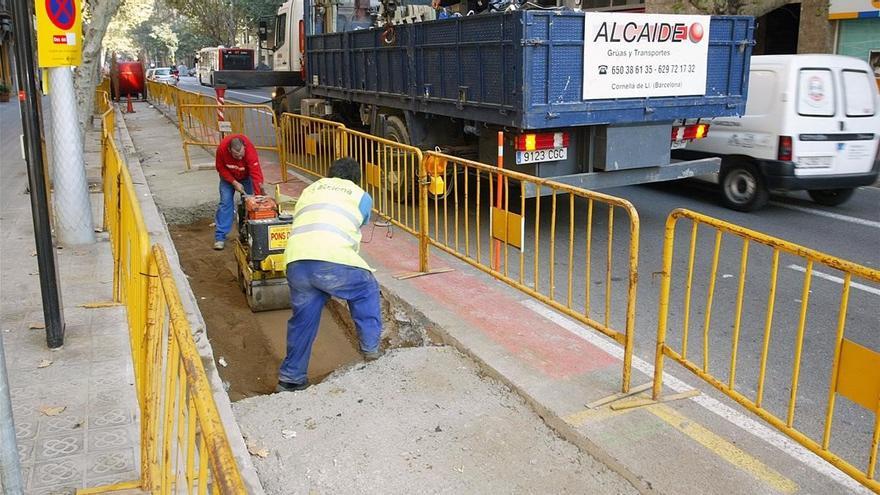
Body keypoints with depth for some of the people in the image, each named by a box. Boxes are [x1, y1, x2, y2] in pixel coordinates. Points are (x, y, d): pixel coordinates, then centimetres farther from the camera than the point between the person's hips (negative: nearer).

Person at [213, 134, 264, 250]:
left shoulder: (250, 150, -40)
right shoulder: (222, 148, -34)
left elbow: (256, 173, -41)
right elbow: (221, 168, -16)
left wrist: (258, 196, -47)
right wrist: (234, 183, -25)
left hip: (246, 176, 0)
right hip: (229, 176, 0)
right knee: (225, 202, -8)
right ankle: (220, 237, -6)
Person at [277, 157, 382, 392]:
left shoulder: (310, 190, 32)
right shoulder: (361, 196, 21)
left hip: (295, 262, 4)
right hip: (332, 260, -4)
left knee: (303, 318, 21)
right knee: (366, 291, 24)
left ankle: (291, 377, 27)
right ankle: (370, 347, 27)